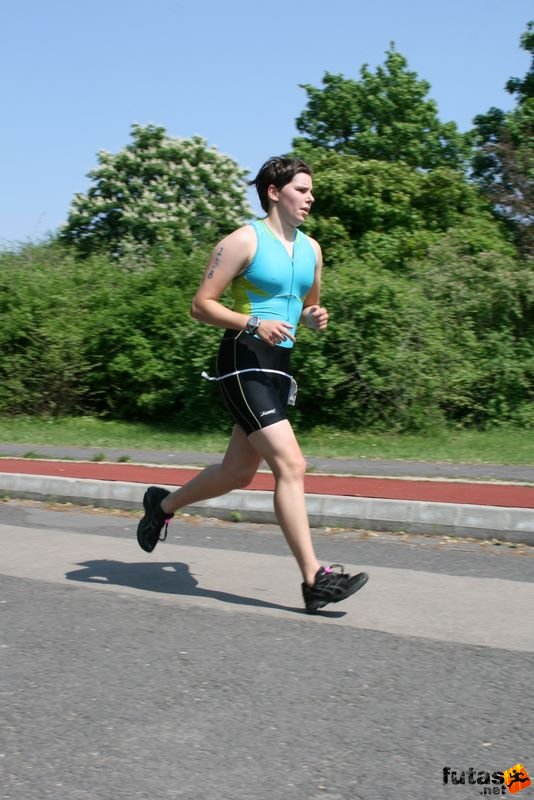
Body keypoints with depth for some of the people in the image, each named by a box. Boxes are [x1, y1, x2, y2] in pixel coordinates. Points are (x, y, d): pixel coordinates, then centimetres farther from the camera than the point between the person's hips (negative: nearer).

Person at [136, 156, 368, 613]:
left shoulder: (311, 249, 14)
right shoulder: (245, 241, -8)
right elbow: (202, 305, -9)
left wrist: (315, 318, 3)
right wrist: (254, 324, -22)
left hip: (279, 367, 9)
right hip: (244, 363, -9)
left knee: (238, 473, 16)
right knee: (291, 465, -16)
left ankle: (163, 504, 41)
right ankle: (316, 580, -14)